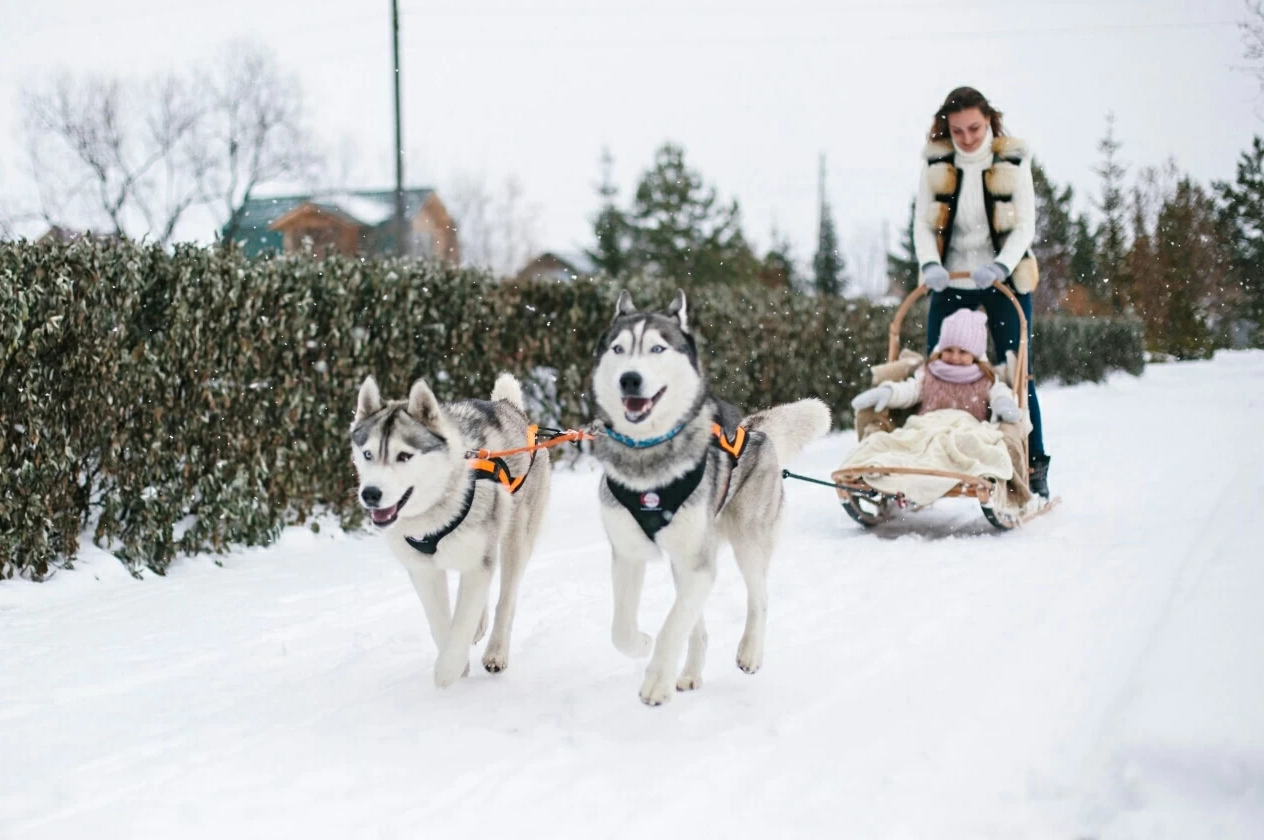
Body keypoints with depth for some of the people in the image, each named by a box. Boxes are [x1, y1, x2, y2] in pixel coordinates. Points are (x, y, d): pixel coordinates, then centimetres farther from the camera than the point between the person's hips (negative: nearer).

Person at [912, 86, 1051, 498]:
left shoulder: (1013, 159, -4)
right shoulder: (935, 161, 1)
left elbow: (1025, 224, -6)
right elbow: (922, 221, 0)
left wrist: (1001, 266, -23)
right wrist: (929, 263, -19)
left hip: (1004, 281, -2)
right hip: (950, 281, 2)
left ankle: (1034, 467, 5)